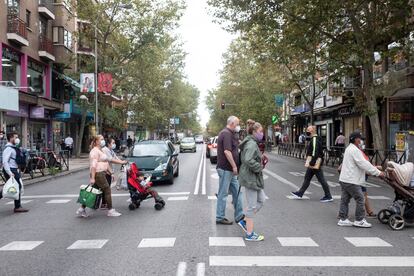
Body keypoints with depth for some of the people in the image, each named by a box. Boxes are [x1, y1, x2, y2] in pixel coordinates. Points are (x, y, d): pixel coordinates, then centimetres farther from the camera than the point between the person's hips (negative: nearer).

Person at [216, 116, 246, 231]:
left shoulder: (230, 134, 16)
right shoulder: (227, 134, -17)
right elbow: (227, 151, -25)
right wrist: (234, 166, -21)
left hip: (230, 170, 10)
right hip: (226, 169, -10)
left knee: (236, 192, 13)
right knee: (223, 194, 1)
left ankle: (239, 216, 19)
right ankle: (220, 217, 12)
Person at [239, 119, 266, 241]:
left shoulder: (251, 143, 13)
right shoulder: (251, 144, -19)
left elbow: (244, 158, 20)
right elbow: (248, 160, -34)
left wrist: (261, 161, 9)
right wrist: (259, 167, -18)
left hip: (254, 178, 10)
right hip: (250, 178, -10)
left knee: (261, 200, 18)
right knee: (252, 206, -1)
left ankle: (246, 221, 27)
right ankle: (249, 234, 9)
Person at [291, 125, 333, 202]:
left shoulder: (315, 139, -17)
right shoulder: (313, 139, 14)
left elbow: (315, 152, -25)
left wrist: (312, 162, -25)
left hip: (315, 164, -11)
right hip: (313, 164, 11)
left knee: (321, 179, -3)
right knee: (307, 178, 14)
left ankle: (328, 197, 5)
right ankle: (300, 194, 22)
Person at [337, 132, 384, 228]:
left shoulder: (349, 148, 18)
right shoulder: (354, 150, -15)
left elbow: (362, 163, 22)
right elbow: (364, 164, -18)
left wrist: (374, 169, 18)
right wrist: (378, 172, -13)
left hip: (344, 179, 10)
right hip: (351, 181, -10)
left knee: (345, 199, 10)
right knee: (360, 199, -1)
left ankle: (343, 219, 14)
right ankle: (359, 220, 5)